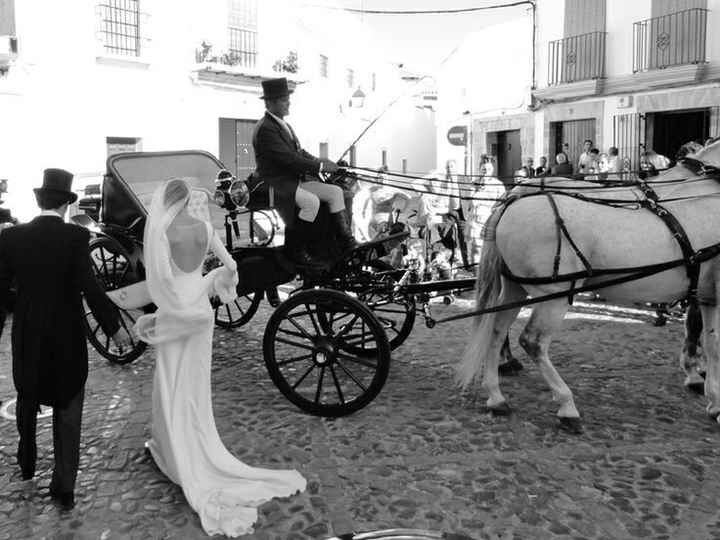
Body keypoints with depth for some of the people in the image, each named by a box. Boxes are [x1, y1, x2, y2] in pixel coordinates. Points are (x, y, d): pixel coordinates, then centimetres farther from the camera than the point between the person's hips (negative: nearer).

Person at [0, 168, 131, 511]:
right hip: (67, 339, -3)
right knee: (67, 412, 11)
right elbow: (89, 287, -22)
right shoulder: (76, 236, -15)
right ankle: (64, 489, 13)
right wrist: (114, 327, -14)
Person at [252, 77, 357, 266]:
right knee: (312, 201, -33)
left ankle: (346, 242, -2)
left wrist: (317, 161, -1)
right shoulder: (265, 129, -17)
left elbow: (299, 152, 18)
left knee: (336, 192, -2)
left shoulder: (283, 125, 16)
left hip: (295, 180, 10)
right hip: (277, 185, -10)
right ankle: (297, 250, -20)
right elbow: (289, 159, -23)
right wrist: (319, 166, -18)